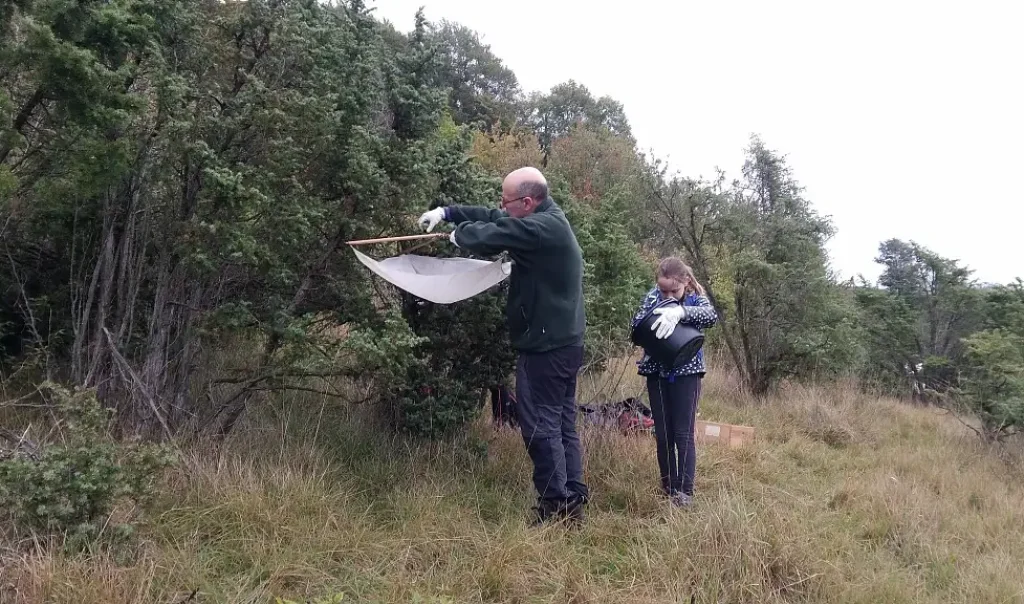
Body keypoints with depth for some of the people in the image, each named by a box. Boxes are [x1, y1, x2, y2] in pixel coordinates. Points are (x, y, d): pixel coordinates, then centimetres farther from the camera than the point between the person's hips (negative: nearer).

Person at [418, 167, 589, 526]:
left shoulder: (541, 228, -20)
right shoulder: (548, 221, 13)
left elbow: (488, 236, -24)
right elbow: (492, 219, 18)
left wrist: (459, 234, -1)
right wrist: (447, 212, 10)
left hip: (545, 345, -10)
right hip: (563, 342, 10)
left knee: (539, 424, -3)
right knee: (562, 423, 13)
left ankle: (556, 506, 3)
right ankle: (573, 502, 19)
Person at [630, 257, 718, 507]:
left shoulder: (696, 299, -6)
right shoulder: (653, 296, 2)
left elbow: (712, 316, -27)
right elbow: (636, 324, -5)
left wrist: (680, 311, -43)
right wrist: (652, 320, -27)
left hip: (686, 373, -3)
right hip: (656, 373, 3)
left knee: (683, 434, -2)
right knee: (662, 435, 9)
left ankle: (685, 491, 5)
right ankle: (668, 488, 20)